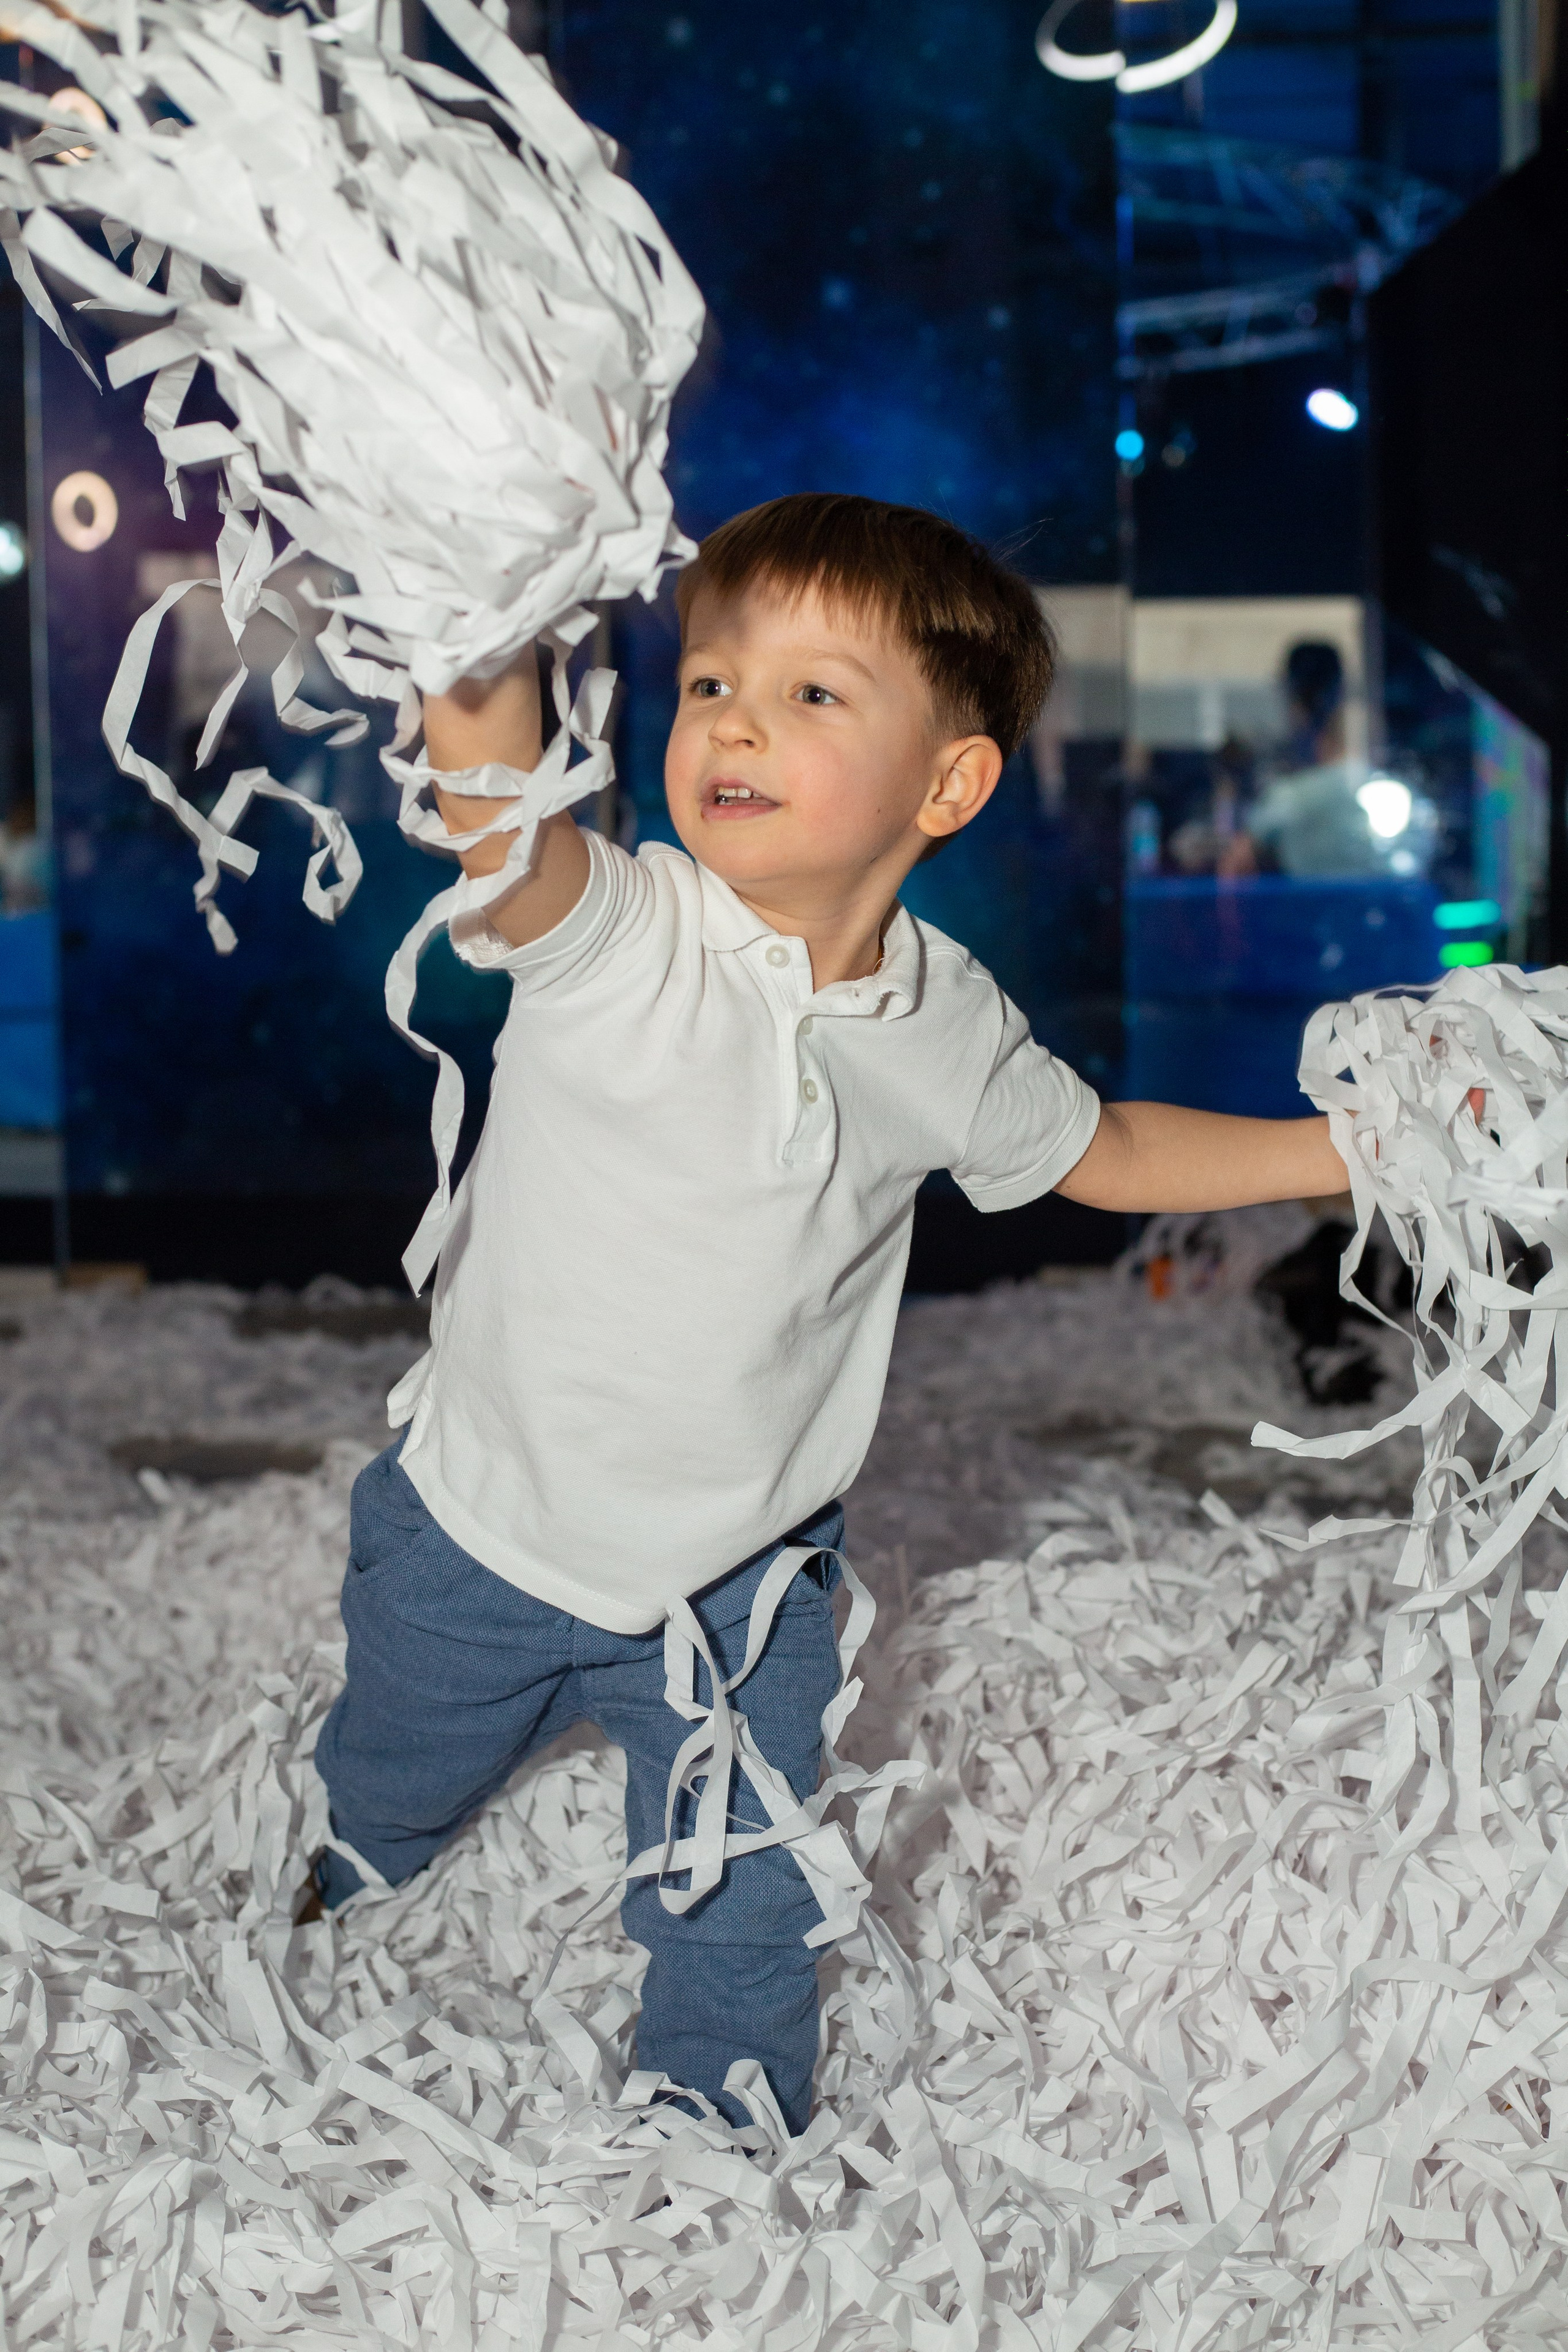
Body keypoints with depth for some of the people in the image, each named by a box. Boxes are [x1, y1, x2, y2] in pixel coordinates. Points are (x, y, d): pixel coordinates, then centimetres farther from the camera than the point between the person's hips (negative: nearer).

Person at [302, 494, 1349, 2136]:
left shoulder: (947, 1028, -11)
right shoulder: (617, 932, -24)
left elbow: (1093, 1150, 10)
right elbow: (499, 814, -47)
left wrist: (1353, 1149, 6)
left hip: (742, 1582, 1)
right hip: (482, 1548, -1)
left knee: (742, 1937, 14)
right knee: (373, 1813, 27)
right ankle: (292, 1912, 61)